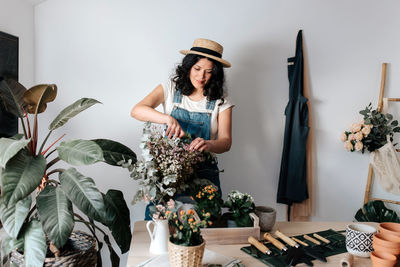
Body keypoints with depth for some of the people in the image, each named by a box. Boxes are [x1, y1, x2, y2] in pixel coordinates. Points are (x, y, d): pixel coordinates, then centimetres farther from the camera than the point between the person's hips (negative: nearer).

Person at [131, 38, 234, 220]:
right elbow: (137, 110, -11)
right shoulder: (171, 89, 1)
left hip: (203, 172, 1)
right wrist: (167, 118, -29)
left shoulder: (221, 101, 2)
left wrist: (208, 145, -29)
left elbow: (226, 141, -6)